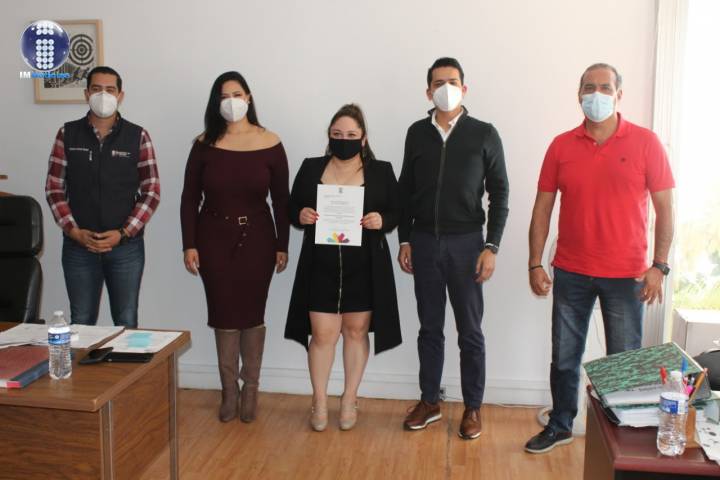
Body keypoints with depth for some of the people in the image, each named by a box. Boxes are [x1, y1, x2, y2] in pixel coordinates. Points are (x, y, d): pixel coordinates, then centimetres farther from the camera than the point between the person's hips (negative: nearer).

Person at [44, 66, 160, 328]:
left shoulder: (137, 136, 0)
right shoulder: (67, 134, 3)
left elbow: (151, 192, -2)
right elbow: (54, 189, 3)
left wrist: (123, 233, -11)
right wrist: (74, 231, -10)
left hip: (126, 245, -1)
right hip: (78, 246, 1)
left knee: (126, 323, 7)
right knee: (81, 322, 9)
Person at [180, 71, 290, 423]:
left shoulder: (270, 144, -3)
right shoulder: (205, 144, -1)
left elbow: (281, 200, 0)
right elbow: (189, 199, 1)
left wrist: (282, 245, 0)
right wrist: (189, 245, -4)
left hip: (256, 238, -1)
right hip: (213, 238, 1)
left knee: (252, 315, 7)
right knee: (224, 315, 6)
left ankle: (250, 390, 23)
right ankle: (229, 391, 22)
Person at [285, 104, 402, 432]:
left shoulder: (381, 172, 1)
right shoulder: (310, 169, 4)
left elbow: (397, 213, 5)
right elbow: (292, 209, 8)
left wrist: (382, 221, -17)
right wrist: (301, 216, -14)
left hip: (364, 269, 0)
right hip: (321, 267, 0)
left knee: (356, 331, 10)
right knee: (322, 334, 2)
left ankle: (349, 400, 26)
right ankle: (319, 402, 19)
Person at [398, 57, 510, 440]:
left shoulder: (484, 134, -2)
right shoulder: (417, 133, 6)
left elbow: (499, 193, -2)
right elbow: (406, 190, 11)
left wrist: (491, 247, -9)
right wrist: (404, 240, 6)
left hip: (466, 242, -2)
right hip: (424, 241, 3)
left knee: (470, 330, 5)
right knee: (430, 327, 11)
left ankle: (472, 407, 19)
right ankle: (429, 401, 25)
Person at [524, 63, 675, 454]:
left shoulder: (645, 143, -2)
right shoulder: (561, 146, 3)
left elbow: (664, 207, -1)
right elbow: (543, 207, 4)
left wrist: (659, 265, -8)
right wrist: (535, 264, 0)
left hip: (626, 275, -1)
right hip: (570, 273, 2)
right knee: (564, 357, 12)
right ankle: (560, 426, 31)